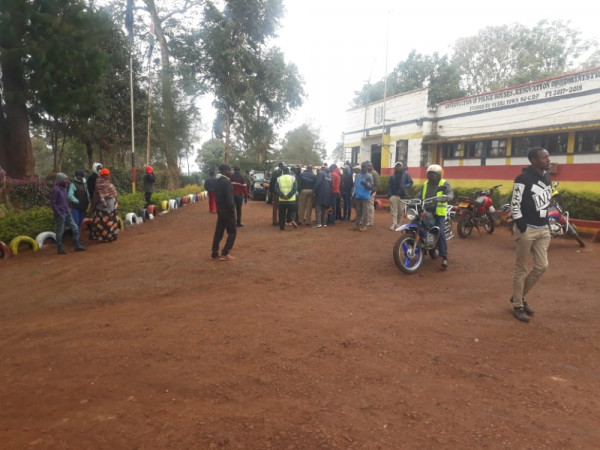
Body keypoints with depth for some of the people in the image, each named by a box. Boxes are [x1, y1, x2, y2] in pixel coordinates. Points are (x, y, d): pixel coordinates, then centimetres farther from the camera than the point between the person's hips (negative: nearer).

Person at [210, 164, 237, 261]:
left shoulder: (218, 181, 10)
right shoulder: (227, 182, -19)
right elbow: (229, 198, -23)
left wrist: (219, 206, 16)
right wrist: (232, 209, -13)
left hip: (220, 209, 9)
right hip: (227, 211, -9)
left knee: (219, 232, 12)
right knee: (232, 232, 2)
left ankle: (214, 254, 16)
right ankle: (224, 253, 0)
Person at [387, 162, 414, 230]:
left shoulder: (406, 174, 3)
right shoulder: (392, 176, 8)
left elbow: (410, 182, 2)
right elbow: (389, 186, 7)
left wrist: (405, 186, -18)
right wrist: (389, 195, -3)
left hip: (403, 196, -1)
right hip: (394, 196, 1)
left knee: (401, 212, 6)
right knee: (394, 211, -5)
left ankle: (399, 224, 18)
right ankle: (394, 224, -7)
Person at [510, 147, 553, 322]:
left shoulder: (547, 177, 11)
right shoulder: (523, 179, -13)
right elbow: (514, 205, -15)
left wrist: (547, 222, 14)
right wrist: (522, 227, -17)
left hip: (543, 229, 8)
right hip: (527, 229, -8)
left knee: (542, 266, 9)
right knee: (521, 268, 1)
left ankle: (519, 297, 25)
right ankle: (518, 306, 13)